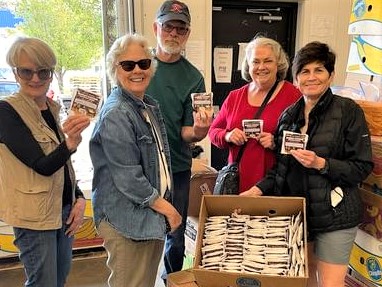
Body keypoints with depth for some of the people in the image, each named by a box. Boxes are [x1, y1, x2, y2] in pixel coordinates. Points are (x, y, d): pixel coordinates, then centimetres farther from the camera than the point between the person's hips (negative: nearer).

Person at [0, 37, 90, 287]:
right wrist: (69, 144, -40)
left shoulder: (52, 108, 6)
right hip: (35, 214, -7)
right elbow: (42, 165, -22)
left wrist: (79, 199, 1)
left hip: (64, 208, 7)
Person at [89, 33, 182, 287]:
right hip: (127, 219, -9)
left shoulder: (150, 106, 11)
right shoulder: (115, 115, -18)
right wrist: (163, 206, -13)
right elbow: (127, 176, -21)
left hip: (155, 213, 9)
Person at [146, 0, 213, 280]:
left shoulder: (193, 77, -5)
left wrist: (199, 130, -27)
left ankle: (171, 279, 38)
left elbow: (187, 132, -5)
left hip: (176, 169, 0)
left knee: (175, 235, 12)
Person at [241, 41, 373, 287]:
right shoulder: (289, 115, 7)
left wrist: (321, 164, -21)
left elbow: (363, 167, -10)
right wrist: (259, 189, -2)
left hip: (334, 214, -4)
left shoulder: (348, 111, -8)